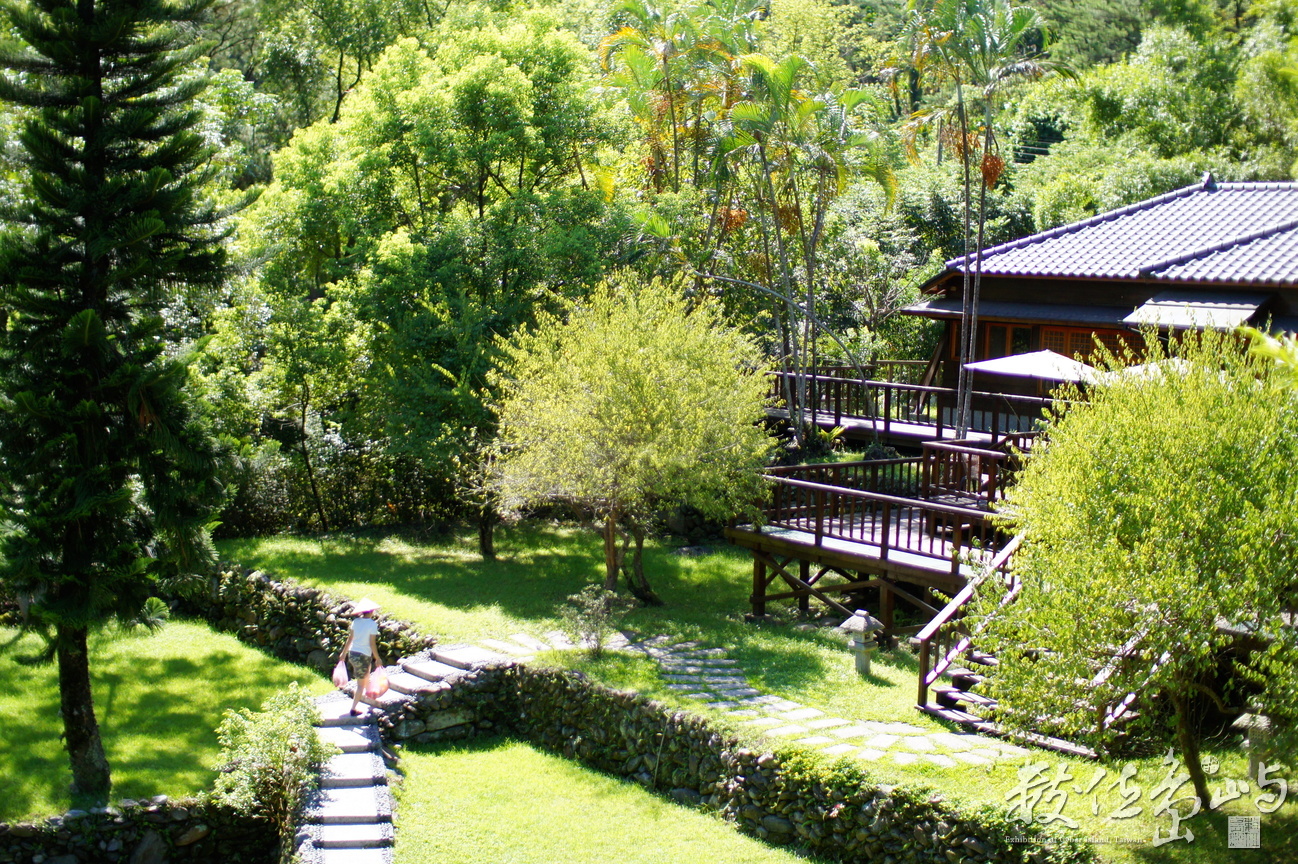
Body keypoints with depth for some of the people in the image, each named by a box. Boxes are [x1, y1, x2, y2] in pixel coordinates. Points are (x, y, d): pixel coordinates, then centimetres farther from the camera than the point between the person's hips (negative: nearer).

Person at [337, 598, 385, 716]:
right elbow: (372, 644, -15)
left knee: (366, 675, 32)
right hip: (364, 656, -6)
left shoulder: (356, 621, 0)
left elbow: (350, 638, 5)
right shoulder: (372, 624, -15)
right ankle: (353, 708, 8)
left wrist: (344, 653, 15)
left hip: (352, 653, 6)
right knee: (361, 684, 7)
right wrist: (378, 659, -6)